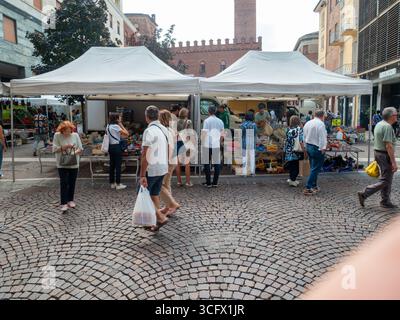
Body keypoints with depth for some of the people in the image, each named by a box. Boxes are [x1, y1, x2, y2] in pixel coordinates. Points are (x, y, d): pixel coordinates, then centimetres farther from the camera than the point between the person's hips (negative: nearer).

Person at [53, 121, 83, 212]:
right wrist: (64, 147, -20)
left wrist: (74, 152, -17)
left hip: (74, 164, 2)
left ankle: (70, 200, 24)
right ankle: (64, 203, -1)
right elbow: (54, 149, -8)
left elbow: (80, 149, 2)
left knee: (72, 183, 9)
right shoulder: (57, 135, -4)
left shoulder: (75, 135, 1)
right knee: (64, 183, -5)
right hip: (62, 164, -2)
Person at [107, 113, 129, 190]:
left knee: (112, 165, 12)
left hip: (111, 146, 9)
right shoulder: (116, 126, -15)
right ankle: (118, 184, 3)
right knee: (118, 165, -2)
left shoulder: (108, 126, 10)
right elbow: (126, 134, -18)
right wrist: (121, 125, -9)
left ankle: (112, 183, 19)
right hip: (116, 147, -9)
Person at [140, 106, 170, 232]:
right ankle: (154, 222, 20)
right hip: (163, 168, 8)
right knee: (155, 195, 15)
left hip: (151, 169, -8)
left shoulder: (149, 131, -17)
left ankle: (161, 217, 1)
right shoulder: (165, 130, 8)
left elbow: (145, 155, -20)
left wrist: (142, 175, -18)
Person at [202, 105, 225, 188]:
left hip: (208, 145, -4)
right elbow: (222, 135, 10)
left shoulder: (207, 121, -6)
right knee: (217, 164, 6)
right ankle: (215, 183, 10)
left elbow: (204, 133, -10)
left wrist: (202, 141, 3)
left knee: (207, 164, 5)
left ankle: (208, 183, 7)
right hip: (217, 145, 4)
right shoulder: (220, 121, 8)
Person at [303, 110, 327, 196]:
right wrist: (323, 148, -17)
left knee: (313, 168, 17)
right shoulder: (321, 124, -15)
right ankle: (308, 188, -5)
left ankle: (314, 186, 24)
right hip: (317, 148, -9)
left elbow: (304, 137, 16)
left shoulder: (307, 123, 11)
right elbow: (322, 138, -19)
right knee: (315, 169, -3)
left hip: (308, 147, 9)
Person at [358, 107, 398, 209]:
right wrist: (393, 162, -22)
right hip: (385, 155, -10)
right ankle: (364, 194, -6)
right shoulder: (388, 127, -19)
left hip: (378, 153, 10)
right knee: (385, 181, -4)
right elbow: (388, 146, -23)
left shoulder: (379, 124, 11)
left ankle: (386, 202, 22)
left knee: (387, 179, 16)